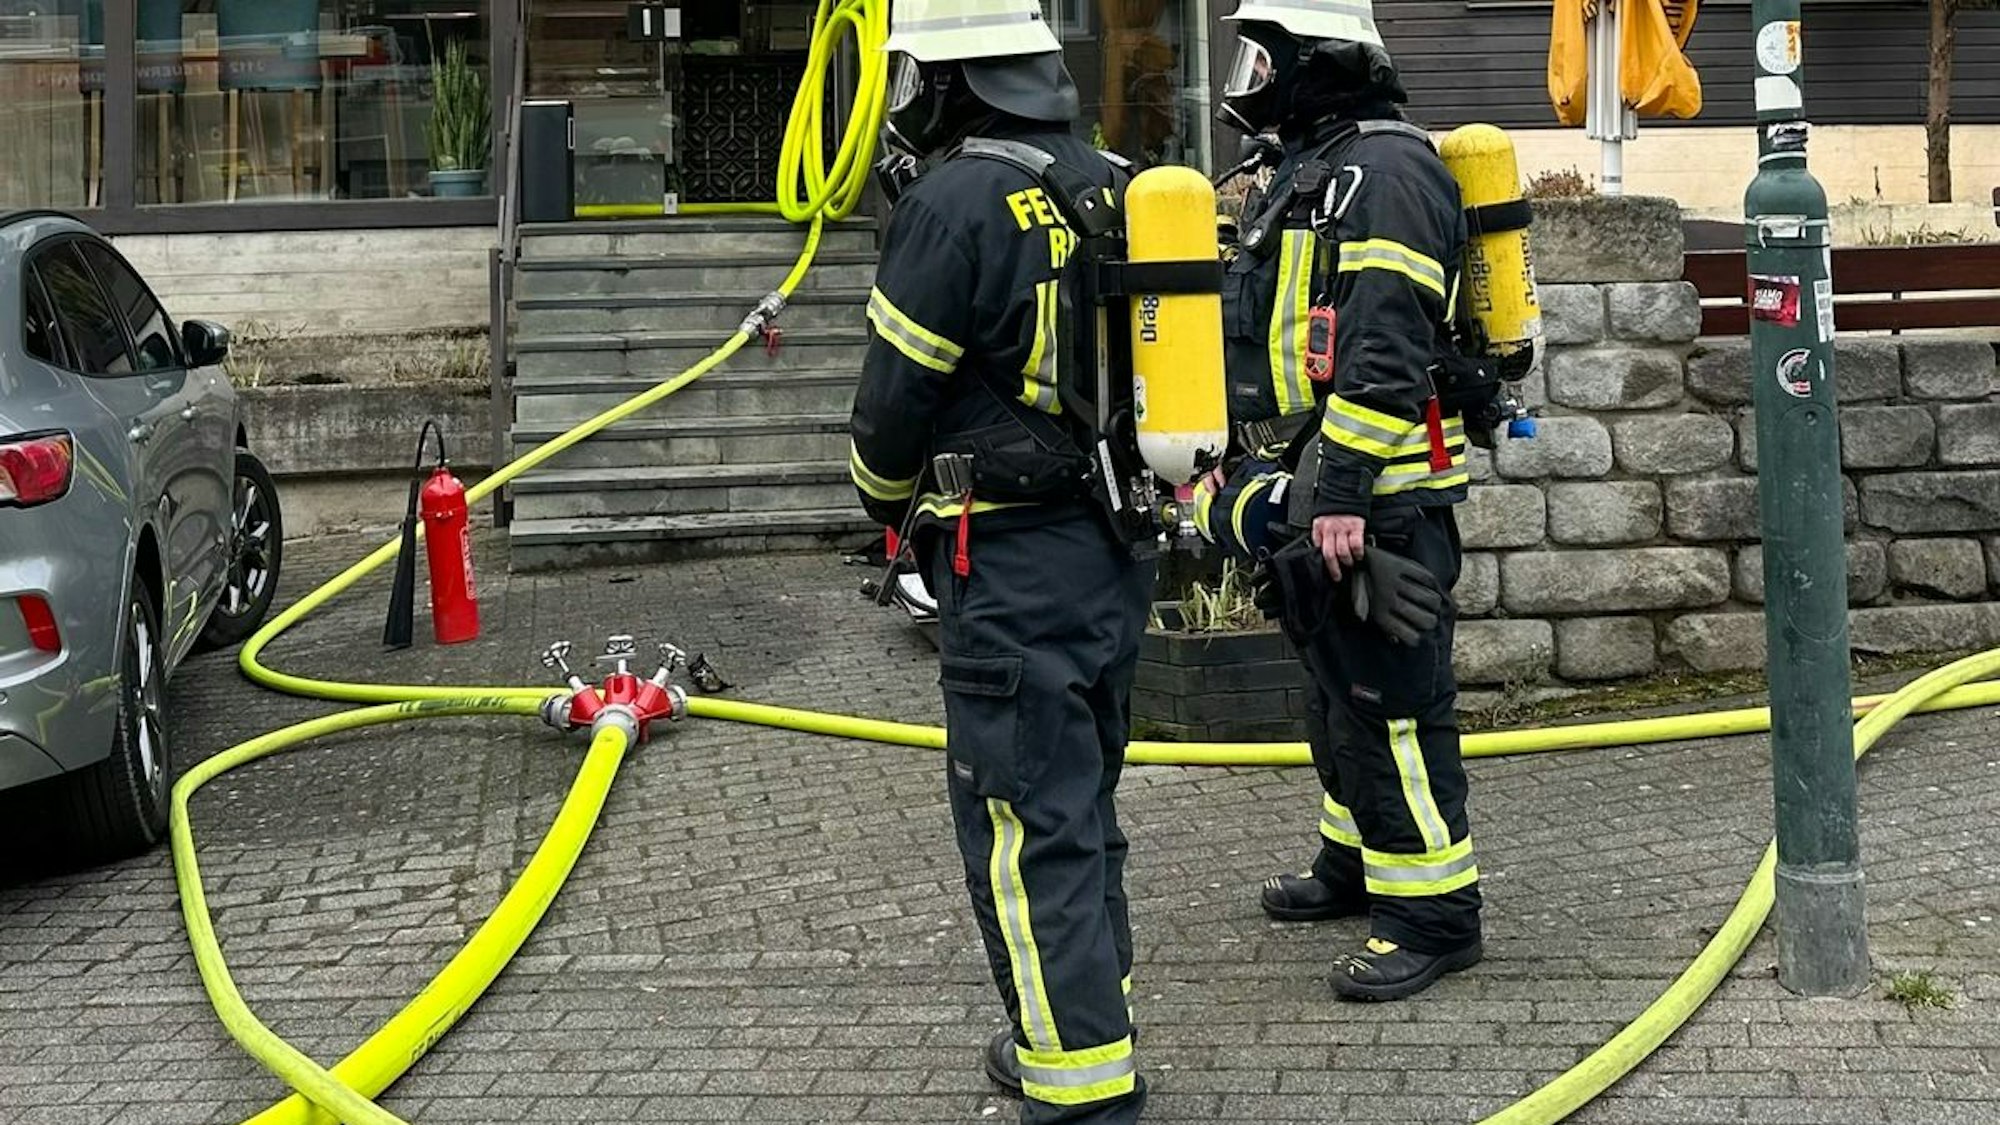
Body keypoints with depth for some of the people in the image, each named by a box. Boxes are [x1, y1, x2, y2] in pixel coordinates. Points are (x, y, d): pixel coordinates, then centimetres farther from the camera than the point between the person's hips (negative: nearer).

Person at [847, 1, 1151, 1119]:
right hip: (1119, 550, 9)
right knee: (1083, 803, 20)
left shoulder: (955, 202, -14)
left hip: (1011, 566, -9)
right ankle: (1081, 1029, 33)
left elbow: (897, 396, -9)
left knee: (1027, 830, -4)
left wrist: (885, 497, 10)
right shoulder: (1118, 188, 9)